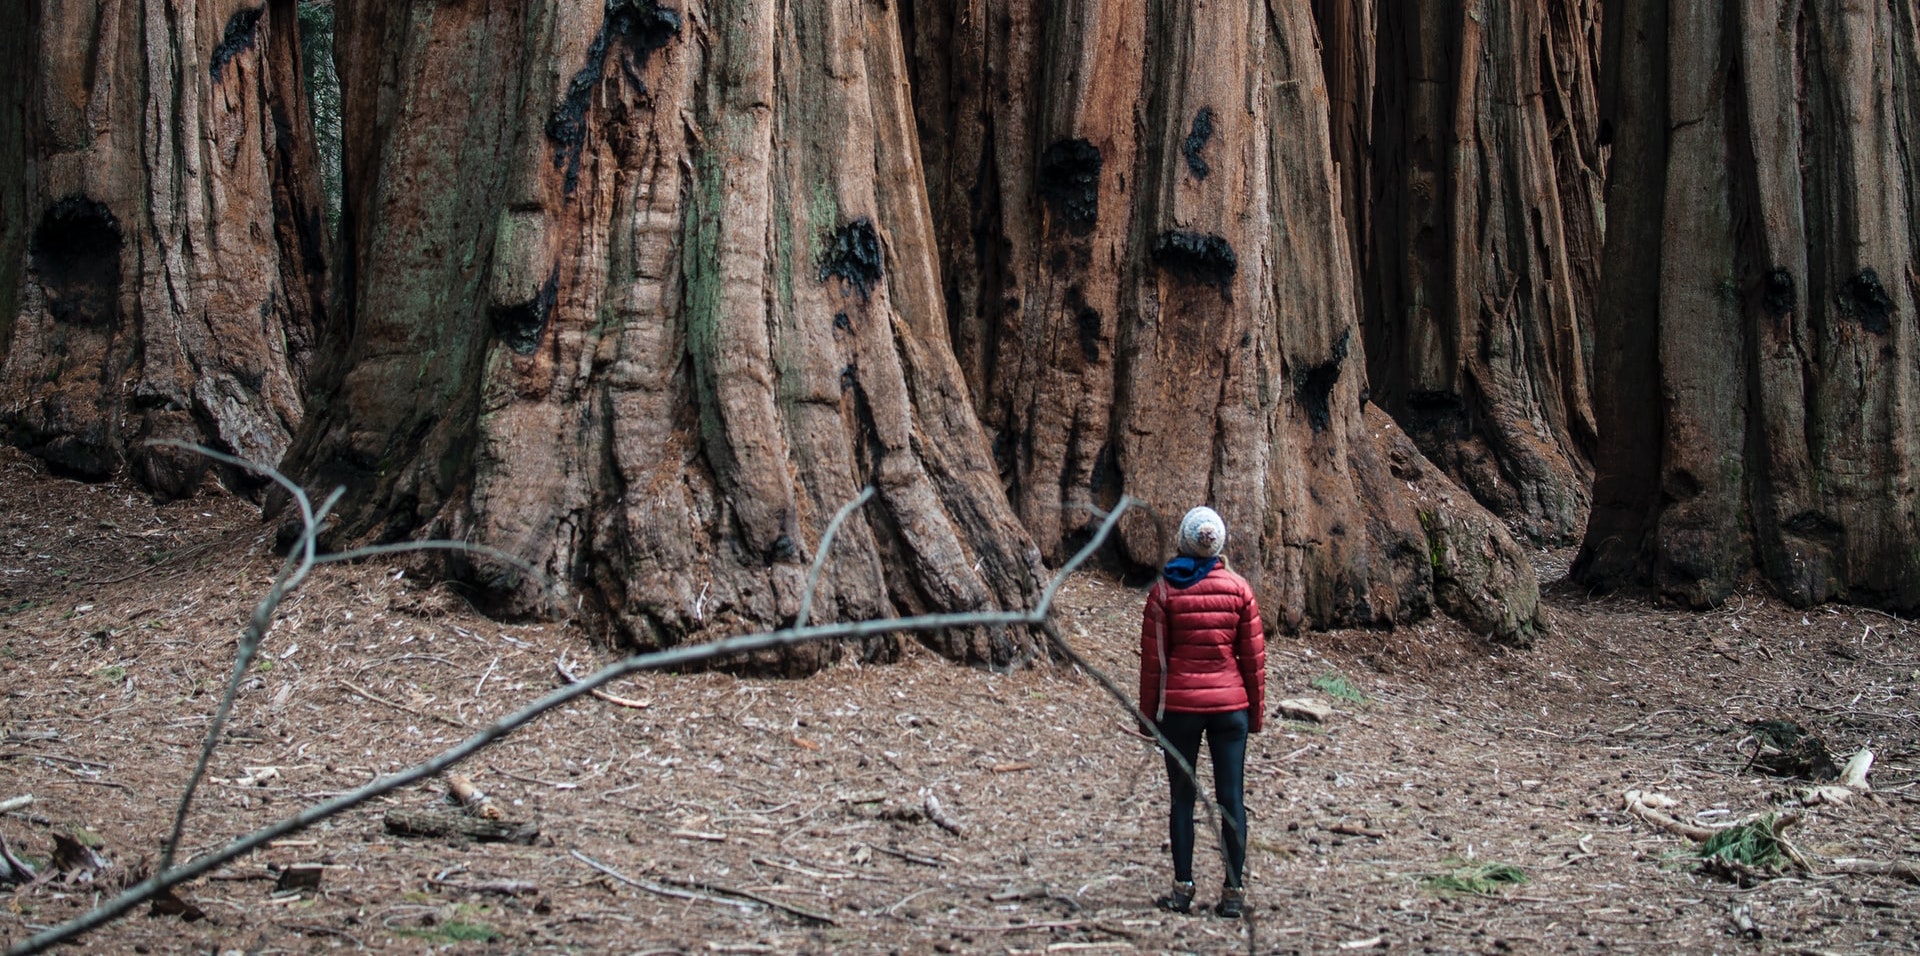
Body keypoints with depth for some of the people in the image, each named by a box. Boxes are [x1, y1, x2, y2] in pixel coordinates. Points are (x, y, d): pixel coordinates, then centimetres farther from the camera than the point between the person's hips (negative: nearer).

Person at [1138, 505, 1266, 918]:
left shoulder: (1164, 589, -4)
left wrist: (1148, 710, 6)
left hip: (1178, 705, -1)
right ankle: (1233, 892, 4)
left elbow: (1153, 656, -3)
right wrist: (1256, 709, 13)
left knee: (1182, 797, 6)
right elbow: (1254, 655, 4)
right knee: (1231, 796, 3)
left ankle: (1183, 889, 7)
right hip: (1230, 704, 1)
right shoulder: (1238, 588, 1)